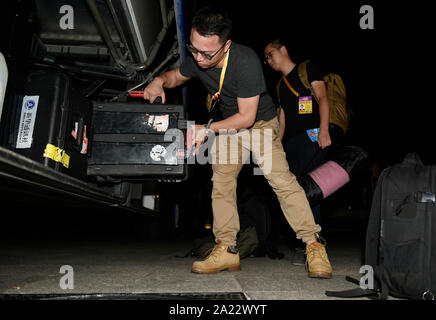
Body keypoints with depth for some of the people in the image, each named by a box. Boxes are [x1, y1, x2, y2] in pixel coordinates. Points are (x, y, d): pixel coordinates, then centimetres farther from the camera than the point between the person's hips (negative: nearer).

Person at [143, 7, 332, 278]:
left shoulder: (246, 62, -32)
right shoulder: (197, 59, -14)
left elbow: (247, 117, -28)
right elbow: (177, 75, 9)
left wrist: (207, 129, -28)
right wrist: (160, 81, -14)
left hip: (260, 122, -5)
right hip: (227, 126, 6)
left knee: (281, 179, -18)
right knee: (221, 182, -2)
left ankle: (314, 245, -9)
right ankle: (227, 250, 4)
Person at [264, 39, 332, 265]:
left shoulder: (307, 69, 9)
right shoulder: (280, 86, 27)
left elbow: (322, 98, -2)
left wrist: (323, 129, -16)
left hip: (312, 136, -7)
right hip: (291, 143, 7)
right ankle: (302, 246, 6)